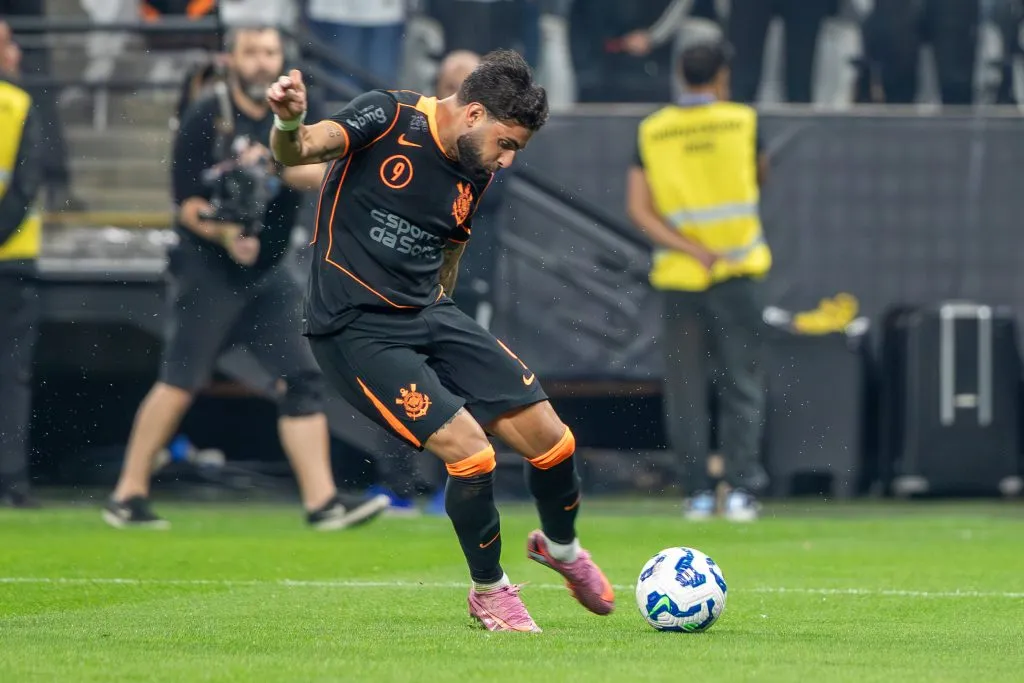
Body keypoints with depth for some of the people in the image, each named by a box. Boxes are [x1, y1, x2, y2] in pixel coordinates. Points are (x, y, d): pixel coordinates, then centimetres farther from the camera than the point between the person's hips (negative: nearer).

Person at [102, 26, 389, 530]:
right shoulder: (206, 119, -5)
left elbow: (322, 172, -7)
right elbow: (187, 201, -8)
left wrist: (273, 165, -24)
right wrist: (224, 233, -25)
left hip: (266, 274, 6)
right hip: (207, 269, -6)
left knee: (304, 379, -2)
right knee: (181, 380, -8)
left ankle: (322, 501, -2)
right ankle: (128, 495, 0)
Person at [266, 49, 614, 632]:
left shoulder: (476, 175, 7)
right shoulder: (389, 117, -13)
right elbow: (297, 152, -27)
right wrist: (290, 123, -49)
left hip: (429, 315, 7)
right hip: (356, 329, -7)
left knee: (548, 436, 1)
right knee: (470, 451, -18)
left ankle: (561, 546, 33)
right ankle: (490, 592, 8)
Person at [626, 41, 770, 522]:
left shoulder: (652, 131, 2)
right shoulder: (742, 122, 0)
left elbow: (638, 209, -6)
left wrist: (692, 250, -10)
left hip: (678, 275, 1)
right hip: (737, 272, -1)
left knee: (685, 390, 6)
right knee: (741, 386, 3)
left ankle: (697, 491, 4)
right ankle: (740, 489, -5)